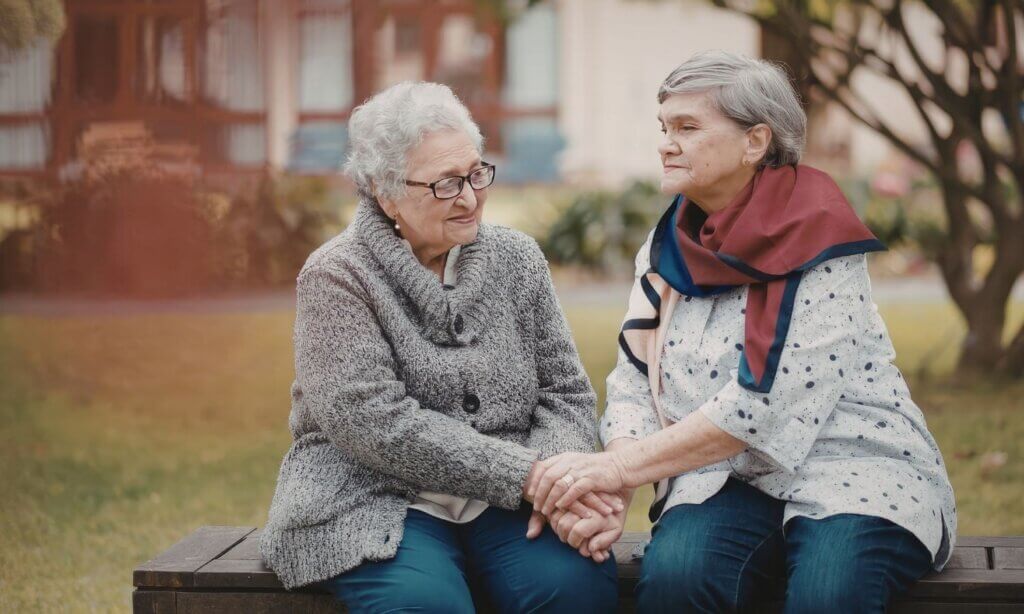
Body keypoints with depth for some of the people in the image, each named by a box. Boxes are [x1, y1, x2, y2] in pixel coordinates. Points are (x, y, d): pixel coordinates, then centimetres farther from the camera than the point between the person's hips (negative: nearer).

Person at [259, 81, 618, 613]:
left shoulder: (516, 259, 9)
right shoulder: (336, 276, -6)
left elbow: (565, 393, 9)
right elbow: (374, 423, -16)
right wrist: (524, 474, -20)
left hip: (505, 505, 4)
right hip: (377, 502, -3)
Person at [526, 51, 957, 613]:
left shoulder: (817, 243, -9)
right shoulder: (666, 249, 10)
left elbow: (767, 404, -19)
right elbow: (633, 386, 6)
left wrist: (622, 466, -18)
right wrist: (604, 489, -14)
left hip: (852, 475, -4)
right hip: (728, 479, 4)